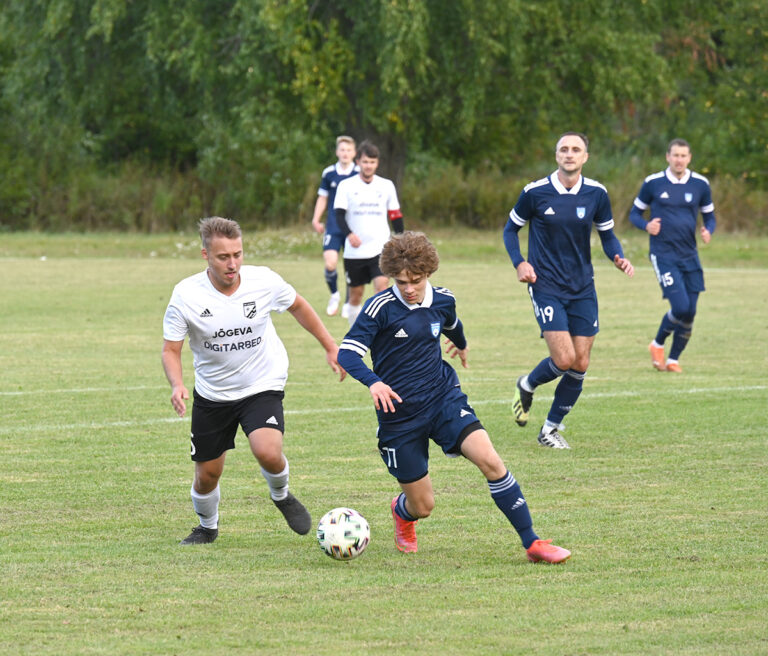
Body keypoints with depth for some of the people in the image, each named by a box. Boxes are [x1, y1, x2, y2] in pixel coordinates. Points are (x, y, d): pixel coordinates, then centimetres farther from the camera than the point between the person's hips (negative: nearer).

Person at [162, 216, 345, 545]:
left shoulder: (264, 281, -15)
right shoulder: (186, 295, -17)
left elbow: (298, 306, 6)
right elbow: (171, 349, -8)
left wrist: (330, 346, 11)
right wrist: (177, 385, -27)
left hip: (262, 386, -1)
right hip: (211, 393, 1)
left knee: (268, 452, -27)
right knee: (206, 475, 7)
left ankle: (282, 496, 8)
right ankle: (207, 527, 40)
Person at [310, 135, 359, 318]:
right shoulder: (329, 173, 4)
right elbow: (322, 198, 13)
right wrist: (316, 220, 6)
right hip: (333, 227, 0)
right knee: (330, 263, -14)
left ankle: (348, 303, 17)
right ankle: (334, 294, 12)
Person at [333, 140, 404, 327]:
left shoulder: (386, 186, 6)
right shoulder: (346, 186, 1)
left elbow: (395, 215, 14)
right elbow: (339, 214, -6)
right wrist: (349, 234, -25)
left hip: (380, 248, 0)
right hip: (354, 251, 0)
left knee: (382, 285, -19)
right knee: (355, 294, 6)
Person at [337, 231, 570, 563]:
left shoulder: (442, 301, 2)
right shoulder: (381, 307, -14)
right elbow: (347, 353, -20)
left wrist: (461, 344, 48)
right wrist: (373, 382, -39)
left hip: (444, 398, 3)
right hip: (400, 413, -3)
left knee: (490, 460, -21)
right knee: (423, 505, 3)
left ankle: (532, 543, -14)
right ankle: (402, 513, 43)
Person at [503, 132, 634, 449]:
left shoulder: (596, 194, 0)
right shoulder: (535, 192, -7)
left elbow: (607, 235, 12)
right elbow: (511, 229, 6)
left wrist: (619, 257, -9)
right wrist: (519, 263, -9)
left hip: (583, 288, 4)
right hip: (546, 286, -4)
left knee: (580, 365, 0)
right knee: (564, 359, -16)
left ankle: (551, 428, 18)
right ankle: (526, 387, 17)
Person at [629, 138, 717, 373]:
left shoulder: (700, 184, 4)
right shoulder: (653, 183, -2)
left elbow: (709, 217, 14)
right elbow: (635, 213, 8)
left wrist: (708, 231, -9)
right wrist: (647, 226, -14)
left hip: (689, 255, 4)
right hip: (663, 255, -4)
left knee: (690, 313, 0)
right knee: (680, 307, -17)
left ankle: (673, 360, 20)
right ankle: (657, 345, 11)